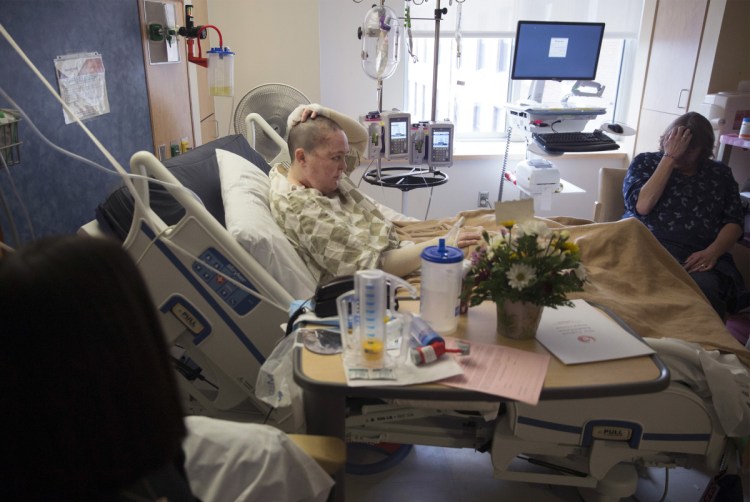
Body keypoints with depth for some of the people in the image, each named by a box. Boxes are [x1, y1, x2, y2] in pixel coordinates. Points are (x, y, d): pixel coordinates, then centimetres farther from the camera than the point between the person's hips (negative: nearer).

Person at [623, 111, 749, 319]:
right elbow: (641, 206, -3)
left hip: (700, 256, 2)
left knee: (706, 289, -33)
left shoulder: (720, 174, 20)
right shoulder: (645, 162, 15)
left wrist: (713, 252, -10)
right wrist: (669, 157, -2)